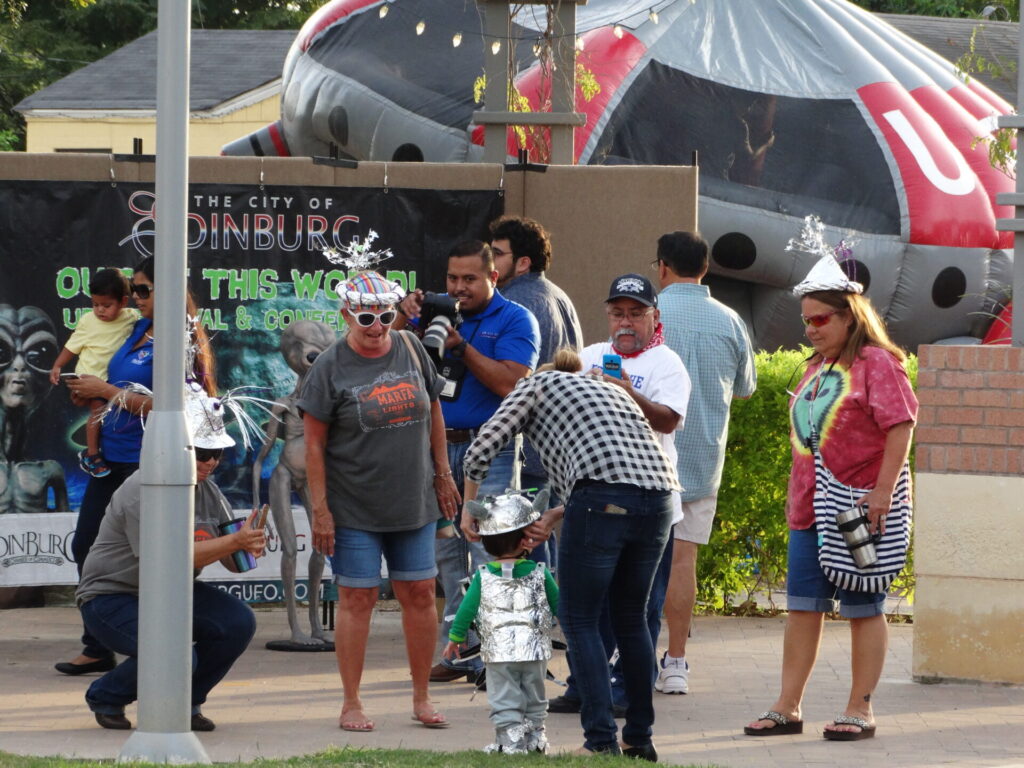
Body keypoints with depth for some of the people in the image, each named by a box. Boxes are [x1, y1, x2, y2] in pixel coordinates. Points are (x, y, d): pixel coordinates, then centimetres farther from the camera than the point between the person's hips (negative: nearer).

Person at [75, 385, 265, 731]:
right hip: (112, 598, -7)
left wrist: (249, 548, -25)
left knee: (238, 622, -15)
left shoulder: (207, 492, 3)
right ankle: (105, 696, 1)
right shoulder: (143, 491, -22)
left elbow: (232, 561, 0)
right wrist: (234, 542, -35)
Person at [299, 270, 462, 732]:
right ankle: (351, 704, 7)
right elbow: (314, 442, -7)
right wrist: (320, 509, -10)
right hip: (354, 508, -4)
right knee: (357, 597, -2)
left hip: (414, 503, 4)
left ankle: (422, 698, 16)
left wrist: (442, 475, 14)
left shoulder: (411, 351, 4)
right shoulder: (331, 367, -9)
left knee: (420, 593, 6)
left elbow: (432, 411, 16)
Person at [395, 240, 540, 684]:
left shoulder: (515, 321, -2)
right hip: (440, 446, 6)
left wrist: (461, 346, -21)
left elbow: (508, 382, -16)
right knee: (448, 555, 7)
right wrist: (406, 319, -10)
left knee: (488, 556, -10)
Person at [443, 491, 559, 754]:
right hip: (535, 650, 2)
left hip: (499, 653, -2)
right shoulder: (539, 574, -4)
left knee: (504, 699, 2)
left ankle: (510, 740, -7)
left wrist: (455, 638, 11)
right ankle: (535, 737, 19)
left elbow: (467, 609, -1)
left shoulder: (483, 577, -6)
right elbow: (559, 605, 6)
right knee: (534, 698, 15)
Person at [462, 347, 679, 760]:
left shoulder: (538, 385, 20)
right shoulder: (611, 390, 36)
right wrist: (553, 518, 18)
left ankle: (601, 740, -3)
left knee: (579, 619, 4)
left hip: (604, 494, -6)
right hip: (659, 493, 6)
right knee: (630, 618, 19)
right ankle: (639, 739, 22)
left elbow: (480, 450, 10)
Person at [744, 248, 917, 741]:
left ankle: (860, 709, 6)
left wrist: (882, 492, -21)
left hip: (858, 510, -8)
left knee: (862, 608, 1)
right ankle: (788, 707, 10)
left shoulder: (877, 363, -9)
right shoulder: (817, 368, 17)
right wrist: (795, 493, 20)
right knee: (802, 607, 7)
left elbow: (900, 428, -16)